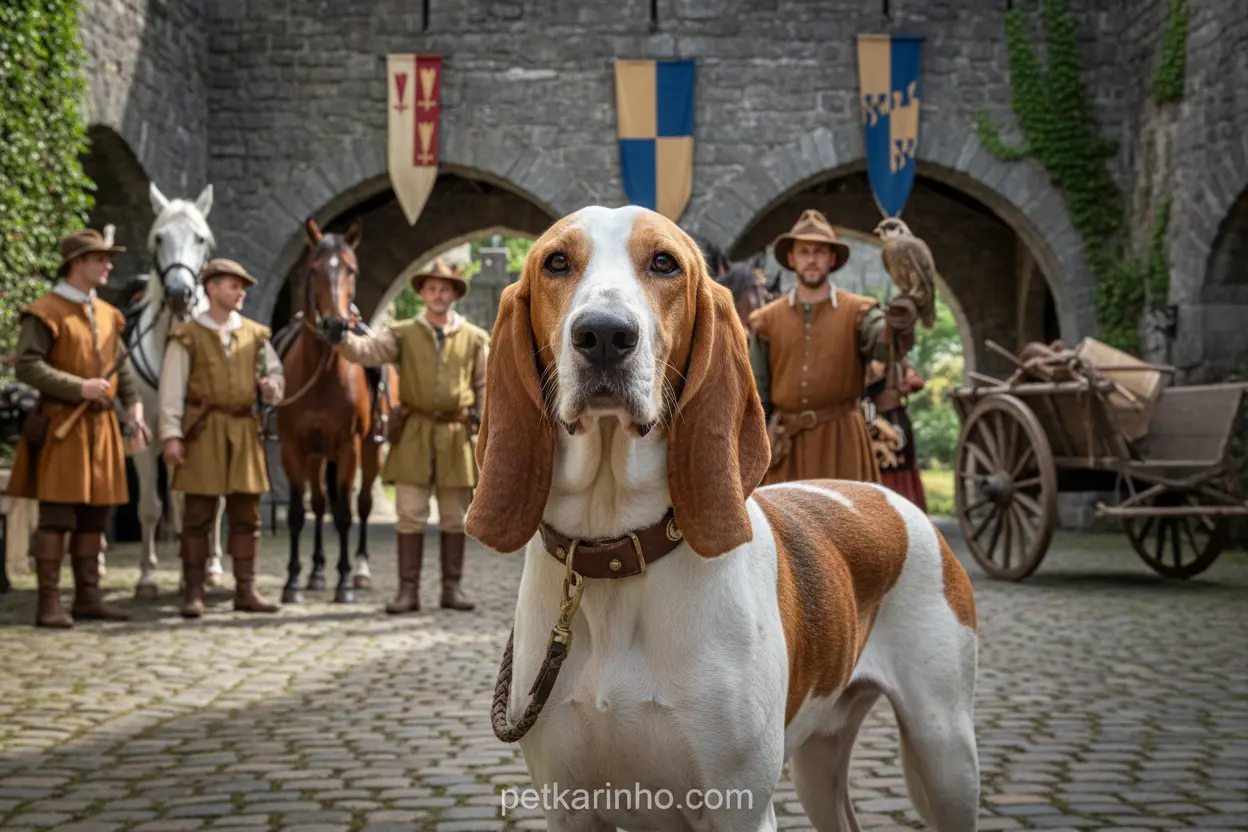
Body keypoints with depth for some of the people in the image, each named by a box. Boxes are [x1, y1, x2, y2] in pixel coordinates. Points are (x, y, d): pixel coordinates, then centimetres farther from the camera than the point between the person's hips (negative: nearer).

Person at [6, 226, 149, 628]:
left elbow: (122, 368, 18)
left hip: (101, 426, 7)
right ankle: (49, 604, -2)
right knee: (57, 516, -6)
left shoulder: (107, 315, 15)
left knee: (94, 516, 10)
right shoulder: (45, 313, -7)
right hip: (61, 425, -7)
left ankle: (88, 597, 17)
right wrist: (79, 388, -21)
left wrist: (134, 409, 3)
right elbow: (26, 366, -15)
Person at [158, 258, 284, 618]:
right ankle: (193, 593, 5)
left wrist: (272, 386, -11)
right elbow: (171, 389, -5)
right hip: (203, 429, -4)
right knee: (199, 514, -1)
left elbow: (274, 371, 13)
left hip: (244, 430, 4)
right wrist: (171, 435, -12)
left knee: (246, 513, 6)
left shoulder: (255, 334, 11)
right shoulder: (187, 336, -1)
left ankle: (246, 591, 12)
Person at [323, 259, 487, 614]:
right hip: (413, 434, -1)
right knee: (410, 515, -1)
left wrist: (481, 413, -3)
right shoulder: (403, 334, 4)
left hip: (457, 434, 1)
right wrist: (342, 338, -30)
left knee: (454, 516, 7)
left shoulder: (475, 338, 8)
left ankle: (452, 588, 15)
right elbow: (368, 350, -10)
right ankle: (408, 590, 4)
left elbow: (485, 384, 13)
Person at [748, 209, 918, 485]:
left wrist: (899, 326, -44)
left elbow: (888, 345, -21)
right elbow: (757, 395, 9)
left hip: (841, 441, -2)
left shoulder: (857, 312, 1)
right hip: (786, 445, 2)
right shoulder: (768, 321, 6)